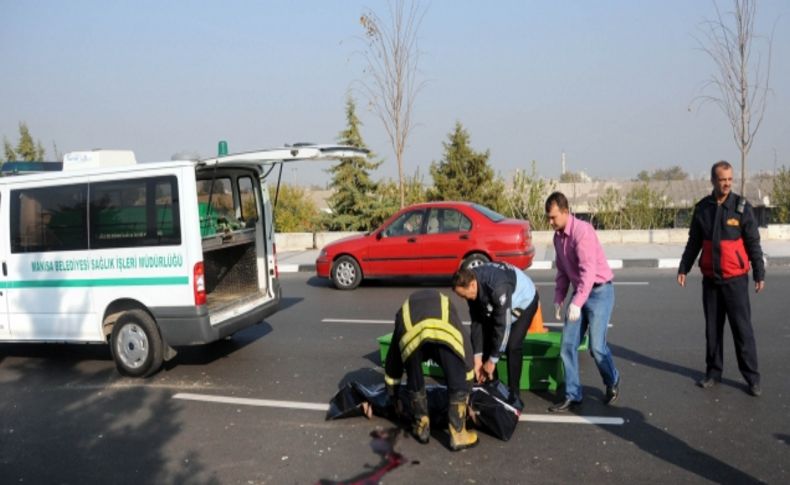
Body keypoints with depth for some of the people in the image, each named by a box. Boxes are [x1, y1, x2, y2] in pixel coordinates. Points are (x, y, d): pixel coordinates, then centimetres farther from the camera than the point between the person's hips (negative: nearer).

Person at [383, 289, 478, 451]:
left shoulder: (404, 312, 45)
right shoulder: (446, 306, 45)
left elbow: (392, 361, 48)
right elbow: (467, 350, 45)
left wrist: (393, 396, 59)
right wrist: (468, 396, 52)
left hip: (411, 333, 1)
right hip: (444, 331, -1)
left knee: (415, 383, 26)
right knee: (458, 383, 19)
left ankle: (421, 428, 38)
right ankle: (459, 435, 25)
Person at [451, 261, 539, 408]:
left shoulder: (498, 287, -43)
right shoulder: (470, 283, -21)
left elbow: (503, 325, -37)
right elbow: (476, 322, -15)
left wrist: (492, 360, -29)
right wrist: (477, 357, -17)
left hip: (524, 302, -7)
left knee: (512, 346, -19)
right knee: (485, 342, -2)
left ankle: (514, 396, -7)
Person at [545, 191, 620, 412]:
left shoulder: (582, 231, -20)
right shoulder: (558, 236, 6)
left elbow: (588, 271, -27)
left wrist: (577, 302, -32)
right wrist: (559, 299, 9)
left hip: (599, 291, -8)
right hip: (580, 292, 8)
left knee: (596, 346, -7)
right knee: (567, 346, 2)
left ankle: (612, 383, 22)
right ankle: (573, 395, 12)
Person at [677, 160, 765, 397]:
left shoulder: (742, 207, -5)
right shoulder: (702, 208, 3)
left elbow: (753, 243, -3)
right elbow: (693, 243, 11)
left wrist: (759, 274, -5)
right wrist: (683, 268, 7)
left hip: (735, 279, -3)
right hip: (710, 279, 3)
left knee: (742, 329, 0)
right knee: (712, 328, 10)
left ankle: (752, 377, 11)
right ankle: (713, 372, 22)